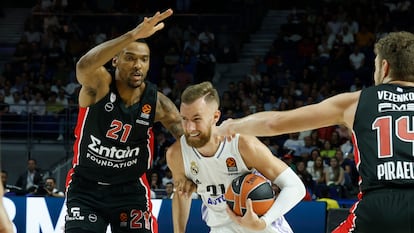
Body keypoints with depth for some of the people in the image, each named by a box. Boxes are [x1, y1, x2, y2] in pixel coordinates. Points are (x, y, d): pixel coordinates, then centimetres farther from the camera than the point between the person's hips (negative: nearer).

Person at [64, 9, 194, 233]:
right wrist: (134, 35, -54)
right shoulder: (99, 85, -19)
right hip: (86, 189, -2)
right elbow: (84, 66, -43)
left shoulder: (156, 103, -11)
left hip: (130, 190, 2)